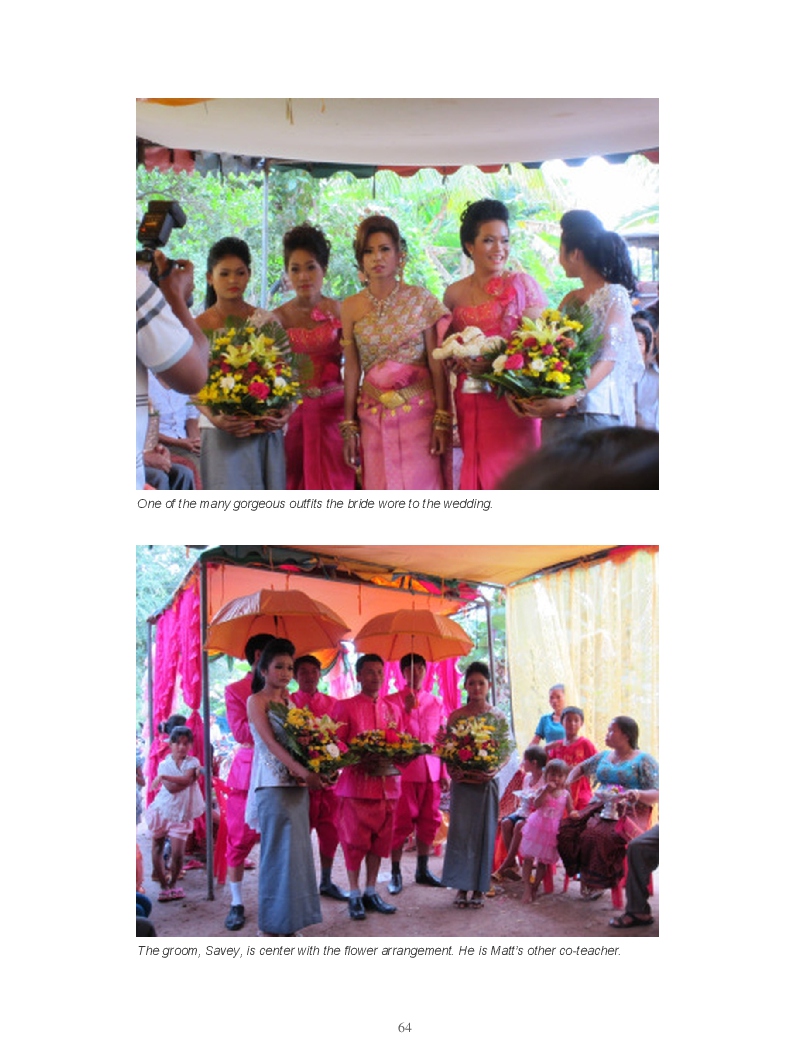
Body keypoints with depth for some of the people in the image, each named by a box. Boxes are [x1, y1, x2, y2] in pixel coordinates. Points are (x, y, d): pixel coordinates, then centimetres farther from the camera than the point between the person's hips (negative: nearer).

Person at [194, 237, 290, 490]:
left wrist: (284, 411, -12)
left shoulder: (266, 321, 8)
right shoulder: (200, 326, 2)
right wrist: (215, 418, -21)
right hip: (222, 432, -2)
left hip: (267, 430, 2)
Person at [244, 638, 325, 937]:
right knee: (280, 851, -6)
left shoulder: (288, 701, 17)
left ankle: (288, 923, 12)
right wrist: (303, 770, -28)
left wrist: (305, 773, -9)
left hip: (296, 784, 7)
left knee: (296, 850, 6)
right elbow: (270, 741, -16)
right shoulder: (256, 701, -4)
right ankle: (270, 925, 1)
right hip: (273, 785, -7)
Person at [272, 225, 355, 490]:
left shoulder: (338, 311, 2)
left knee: (333, 486, -1)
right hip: (294, 414, 1)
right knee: (295, 486, 3)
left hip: (333, 413, -1)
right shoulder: (278, 317, 5)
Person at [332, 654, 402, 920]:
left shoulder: (392, 709, 15)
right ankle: (354, 895, 7)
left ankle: (371, 892, 16)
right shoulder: (345, 707, 1)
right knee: (355, 840, -1)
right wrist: (360, 762, -18)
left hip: (387, 783, 4)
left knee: (380, 839, 7)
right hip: (356, 783, -4)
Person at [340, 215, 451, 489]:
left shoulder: (420, 299, -1)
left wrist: (442, 420, -10)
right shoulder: (352, 307, 5)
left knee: (419, 488, -3)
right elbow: (351, 369, 6)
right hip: (374, 418, 2)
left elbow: (437, 364, -4)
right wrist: (349, 427, 3)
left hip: (418, 412, -2)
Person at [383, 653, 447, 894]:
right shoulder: (393, 700, 3)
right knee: (402, 822, -3)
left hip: (431, 770, 4)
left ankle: (422, 870, 18)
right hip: (404, 769, -4)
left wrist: (444, 772, 10)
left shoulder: (436, 703, 14)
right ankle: (396, 873, 4)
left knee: (429, 820, 7)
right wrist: (406, 710, -16)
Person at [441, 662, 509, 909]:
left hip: (486, 782, 0)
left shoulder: (497, 717, 3)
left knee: (484, 832, 3)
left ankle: (479, 888, 11)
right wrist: (452, 770, -13)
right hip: (462, 782, 0)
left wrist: (495, 769, -14)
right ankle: (462, 886, 8)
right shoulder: (456, 716, 3)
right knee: (460, 831, 0)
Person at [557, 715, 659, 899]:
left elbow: (656, 794, -6)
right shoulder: (603, 757, 21)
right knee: (566, 831, -23)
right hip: (599, 807, 6)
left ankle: (596, 883, -15)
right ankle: (582, 872, -7)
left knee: (596, 836, -35)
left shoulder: (643, 760, 1)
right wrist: (567, 782, 17)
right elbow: (581, 768, 37)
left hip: (629, 813, -6)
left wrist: (639, 794, -27)